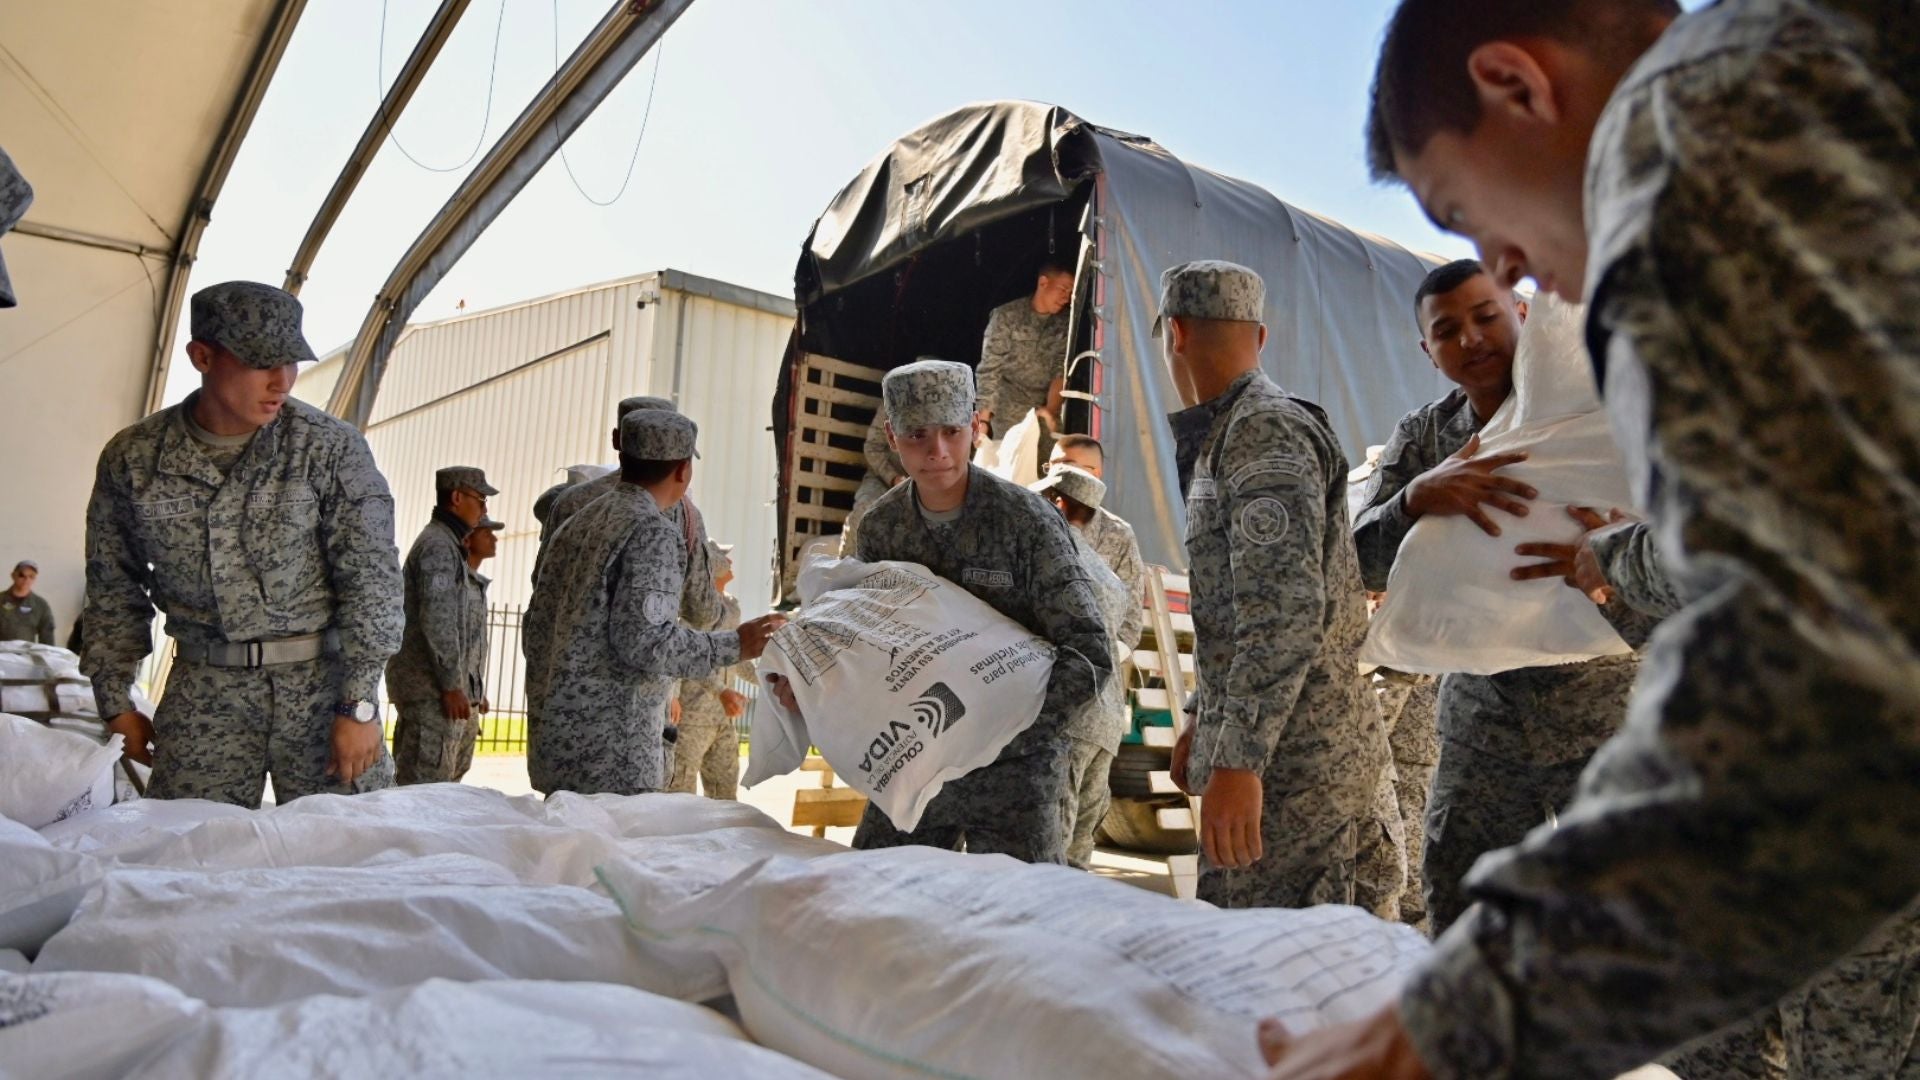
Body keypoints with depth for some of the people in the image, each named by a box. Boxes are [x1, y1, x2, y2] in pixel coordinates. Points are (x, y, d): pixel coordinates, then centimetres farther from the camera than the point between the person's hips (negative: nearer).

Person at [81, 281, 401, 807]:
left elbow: (371, 579, -8)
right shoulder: (132, 458, 2)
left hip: (322, 683, -2)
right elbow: (114, 588, 13)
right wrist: (116, 703, 12)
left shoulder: (332, 448, -7)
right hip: (204, 692, 2)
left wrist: (358, 705, -11)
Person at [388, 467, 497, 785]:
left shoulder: (450, 544, 20)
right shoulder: (438, 546, -13)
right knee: (426, 782, -9)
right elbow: (437, 621, -20)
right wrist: (451, 685, -20)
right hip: (431, 688, -11)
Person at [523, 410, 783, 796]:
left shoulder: (576, 523, 12)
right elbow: (645, 642, -22)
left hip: (554, 741, 9)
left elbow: (536, 630, 16)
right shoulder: (655, 533, -13)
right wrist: (736, 645, -13)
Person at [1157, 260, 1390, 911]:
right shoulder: (1227, 436, 19)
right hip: (1257, 751, 10)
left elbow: (1286, 612, -26)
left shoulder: (1267, 431, -14)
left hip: (1292, 762, -10)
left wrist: (1238, 761, -28)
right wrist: (1202, 722, 27)